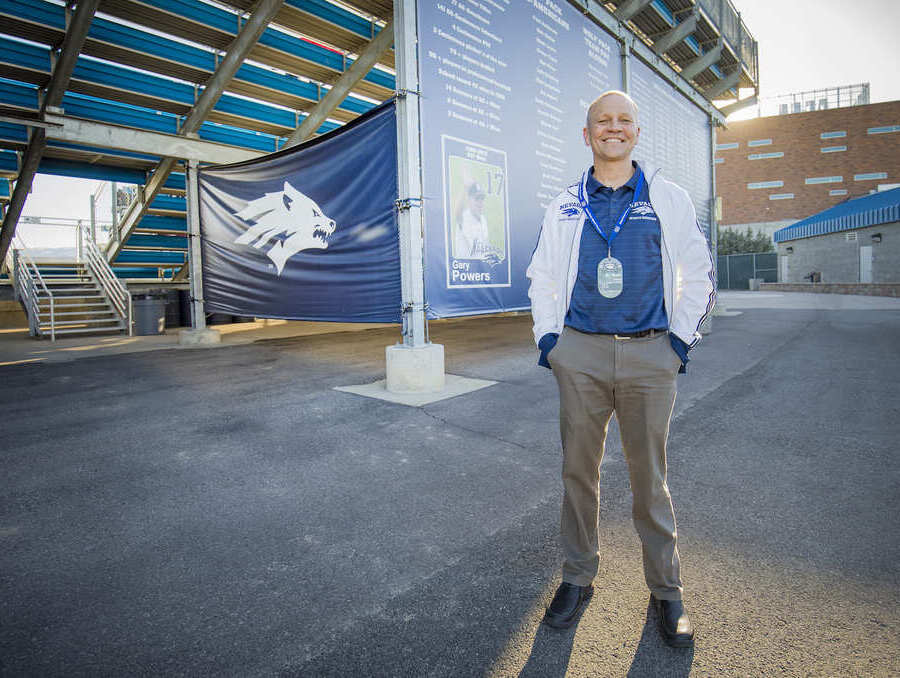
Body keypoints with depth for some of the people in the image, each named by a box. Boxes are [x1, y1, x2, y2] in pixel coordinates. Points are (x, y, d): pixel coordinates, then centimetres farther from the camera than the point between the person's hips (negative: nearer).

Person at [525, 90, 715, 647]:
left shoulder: (669, 199, 7)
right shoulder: (564, 206, 10)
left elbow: (698, 272, 12)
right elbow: (542, 275, 16)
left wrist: (682, 336, 3)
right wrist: (547, 334, 6)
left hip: (650, 355, -1)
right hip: (580, 355, 1)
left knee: (650, 476, 7)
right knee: (578, 471, 8)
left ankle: (666, 590, 26)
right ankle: (578, 579, 26)